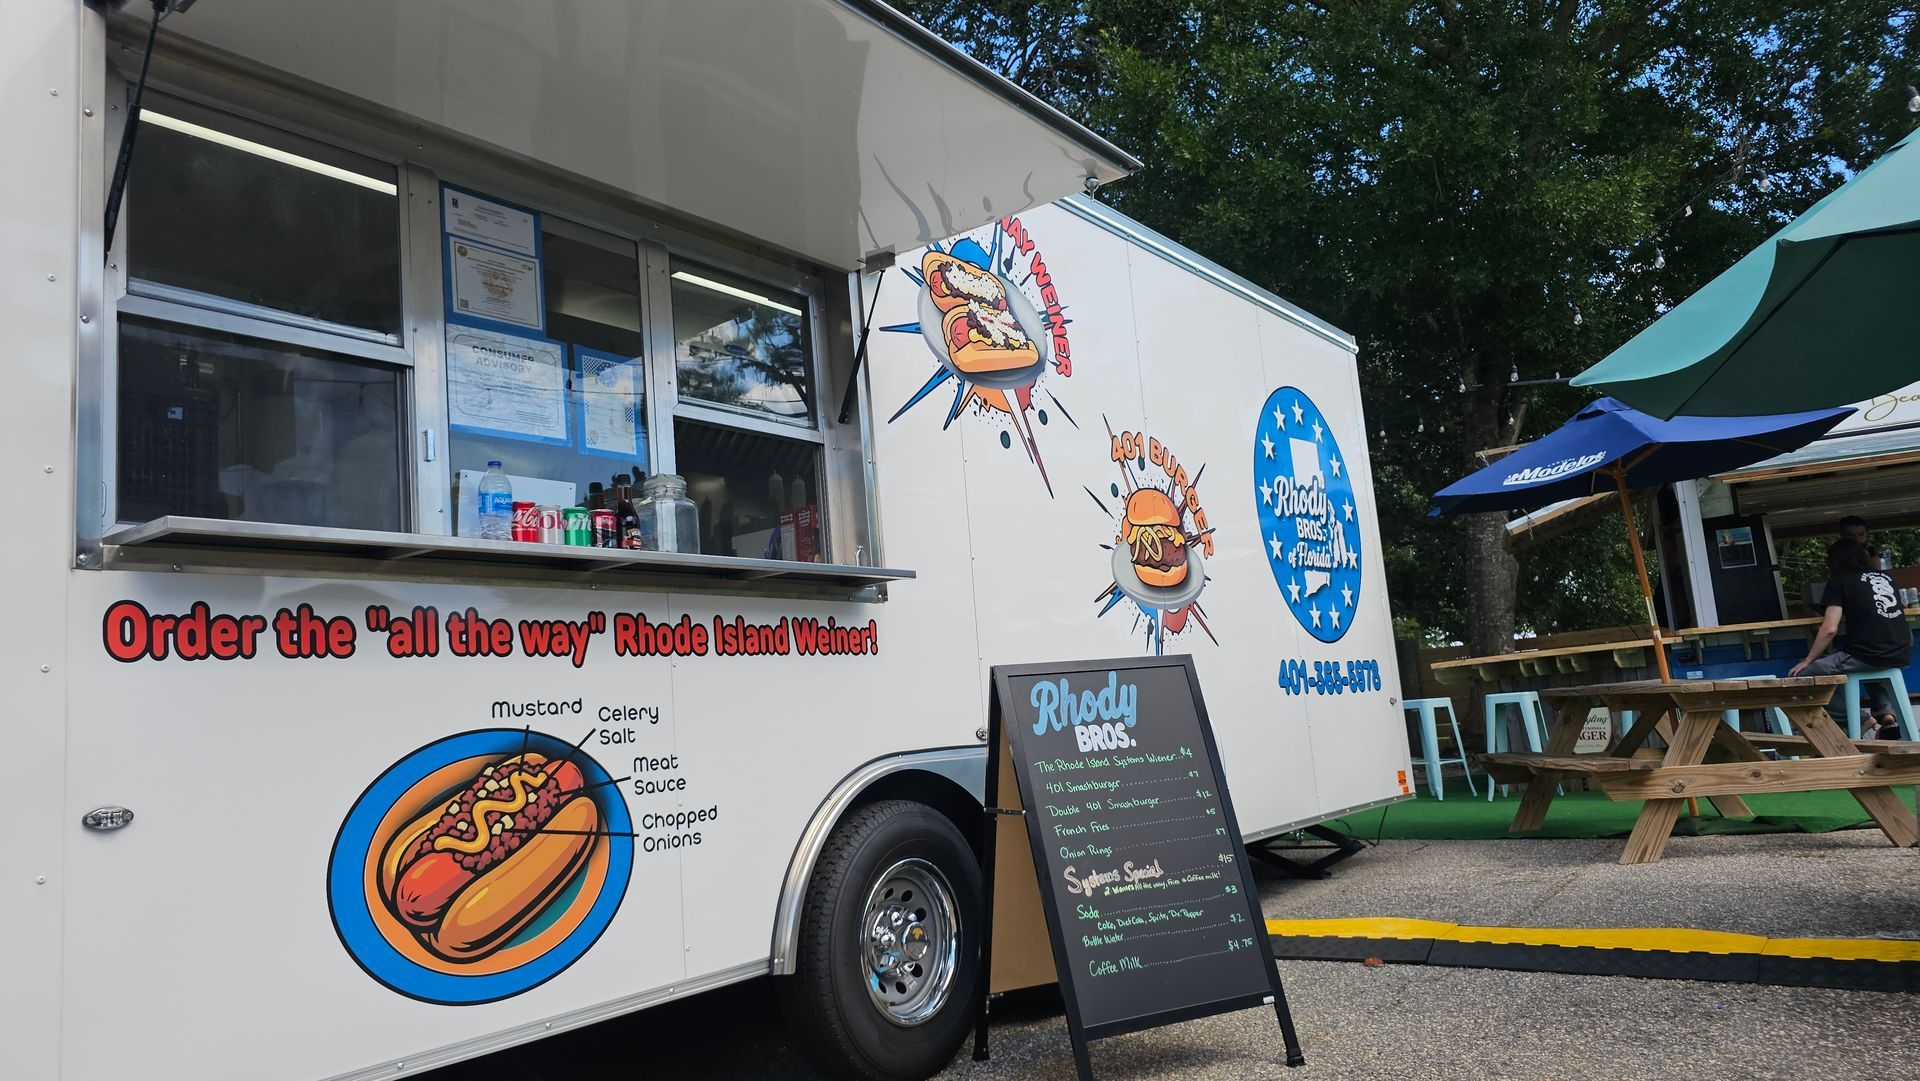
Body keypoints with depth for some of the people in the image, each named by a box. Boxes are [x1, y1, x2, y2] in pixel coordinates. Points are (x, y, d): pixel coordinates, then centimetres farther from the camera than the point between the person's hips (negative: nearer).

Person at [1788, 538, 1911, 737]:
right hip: (1901, 656, 7)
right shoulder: (1885, 576, 17)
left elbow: (1830, 629, -8)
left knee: (1800, 675, -1)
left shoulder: (1839, 582, 0)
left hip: (1867, 656, -7)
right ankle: (1885, 711, 18)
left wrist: (1808, 661, 0)